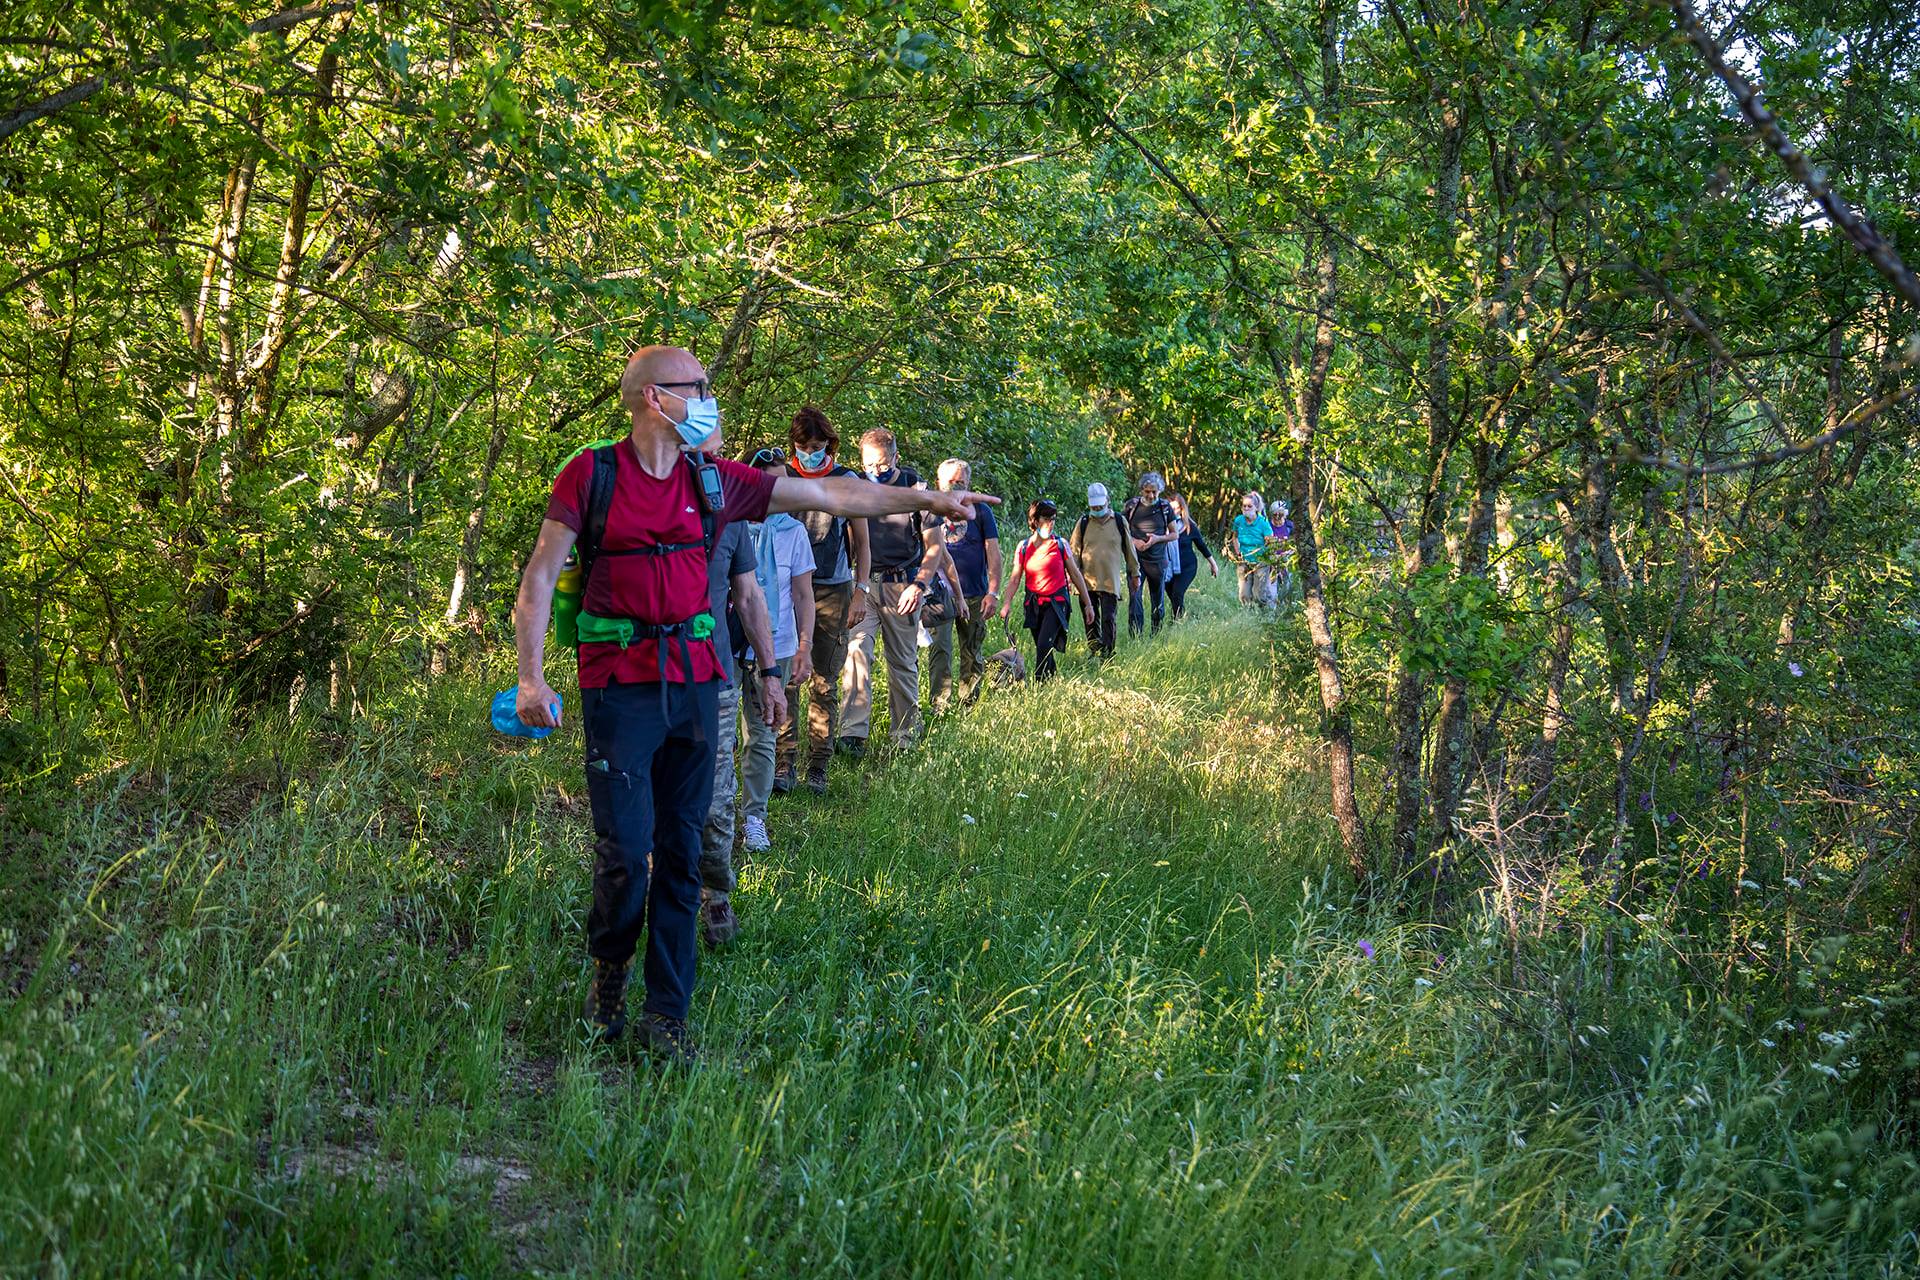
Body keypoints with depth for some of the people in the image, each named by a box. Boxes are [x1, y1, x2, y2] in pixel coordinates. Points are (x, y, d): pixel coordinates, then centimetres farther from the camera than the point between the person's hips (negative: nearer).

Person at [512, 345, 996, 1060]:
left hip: (694, 680, 4)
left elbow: (827, 495, 13)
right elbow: (540, 577, -4)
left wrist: (925, 499, 13)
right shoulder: (592, 475, -3)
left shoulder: (713, 482, 8)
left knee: (682, 852, 5)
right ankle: (609, 972, 19)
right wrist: (531, 678, -13)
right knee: (625, 851, -9)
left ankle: (666, 1014, 13)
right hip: (618, 685, -4)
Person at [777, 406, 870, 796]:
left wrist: (861, 591, 2)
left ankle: (818, 766, 6)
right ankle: (784, 762, -4)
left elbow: (861, 544, 10)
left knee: (825, 682, 2)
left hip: (834, 590, 0)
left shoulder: (847, 481, 6)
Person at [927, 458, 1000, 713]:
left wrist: (993, 592, -4)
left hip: (974, 596, 1)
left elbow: (993, 554, 4)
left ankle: (967, 705, 14)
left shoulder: (980, 512, 7)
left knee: (973, 655, 6)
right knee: (939, 650, -14)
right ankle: (940, 706, -16)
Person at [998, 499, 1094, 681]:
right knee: (1043, 650, 9)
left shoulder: (1060, 544, -2)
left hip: (1056, 602, -3)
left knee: (1044, 646, -18)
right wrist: (1007, 603, -9)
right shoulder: (1024, 546, 3)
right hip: (1033, 603, 3)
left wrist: (1088, 604, 5)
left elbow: (1075, 574, 4)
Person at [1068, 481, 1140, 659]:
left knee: (1109, 620, -7)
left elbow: (1129, 549, 12)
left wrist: (1135, 574, 15)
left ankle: (1107, 655, -4)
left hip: (1110, 581, -2)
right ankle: (1095, 652, 19)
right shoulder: (1083, 523, 5)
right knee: (1090, 621, 8)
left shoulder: (1119, 522, 4)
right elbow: (1074, 551, 8)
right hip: (1087, 580, 2)